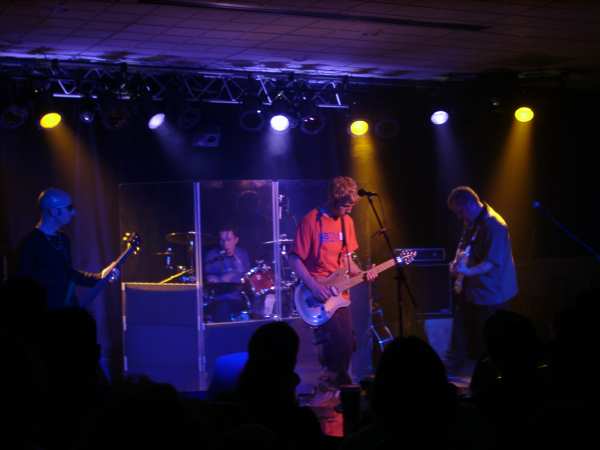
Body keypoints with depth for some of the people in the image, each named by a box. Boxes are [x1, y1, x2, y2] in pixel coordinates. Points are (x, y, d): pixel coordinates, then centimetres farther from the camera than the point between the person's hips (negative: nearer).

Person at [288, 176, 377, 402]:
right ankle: (329, 383, 3)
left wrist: (361, 273, -3)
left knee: (346, 344, 7)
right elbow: (295, 259, -11)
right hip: (319, 294, -7)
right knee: (338, 342, -15)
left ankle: (338, 384, 24)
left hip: (340, 294, 7)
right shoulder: (311, 221, -12)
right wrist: (314, 287, -20)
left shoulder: (347, 222, 9)